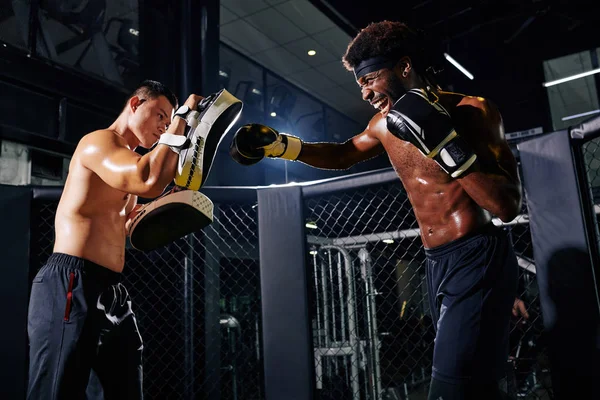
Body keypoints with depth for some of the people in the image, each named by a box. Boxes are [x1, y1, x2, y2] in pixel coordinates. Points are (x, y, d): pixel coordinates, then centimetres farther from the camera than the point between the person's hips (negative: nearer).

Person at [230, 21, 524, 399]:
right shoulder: (386, 122, 8)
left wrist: (446, 143, -27)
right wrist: (279, 144, 13)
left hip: (478, 260, -7)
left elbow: (508, 205, -19)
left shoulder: (474, 111, -12)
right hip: (438, 264, 7)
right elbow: (344, 154, 26)